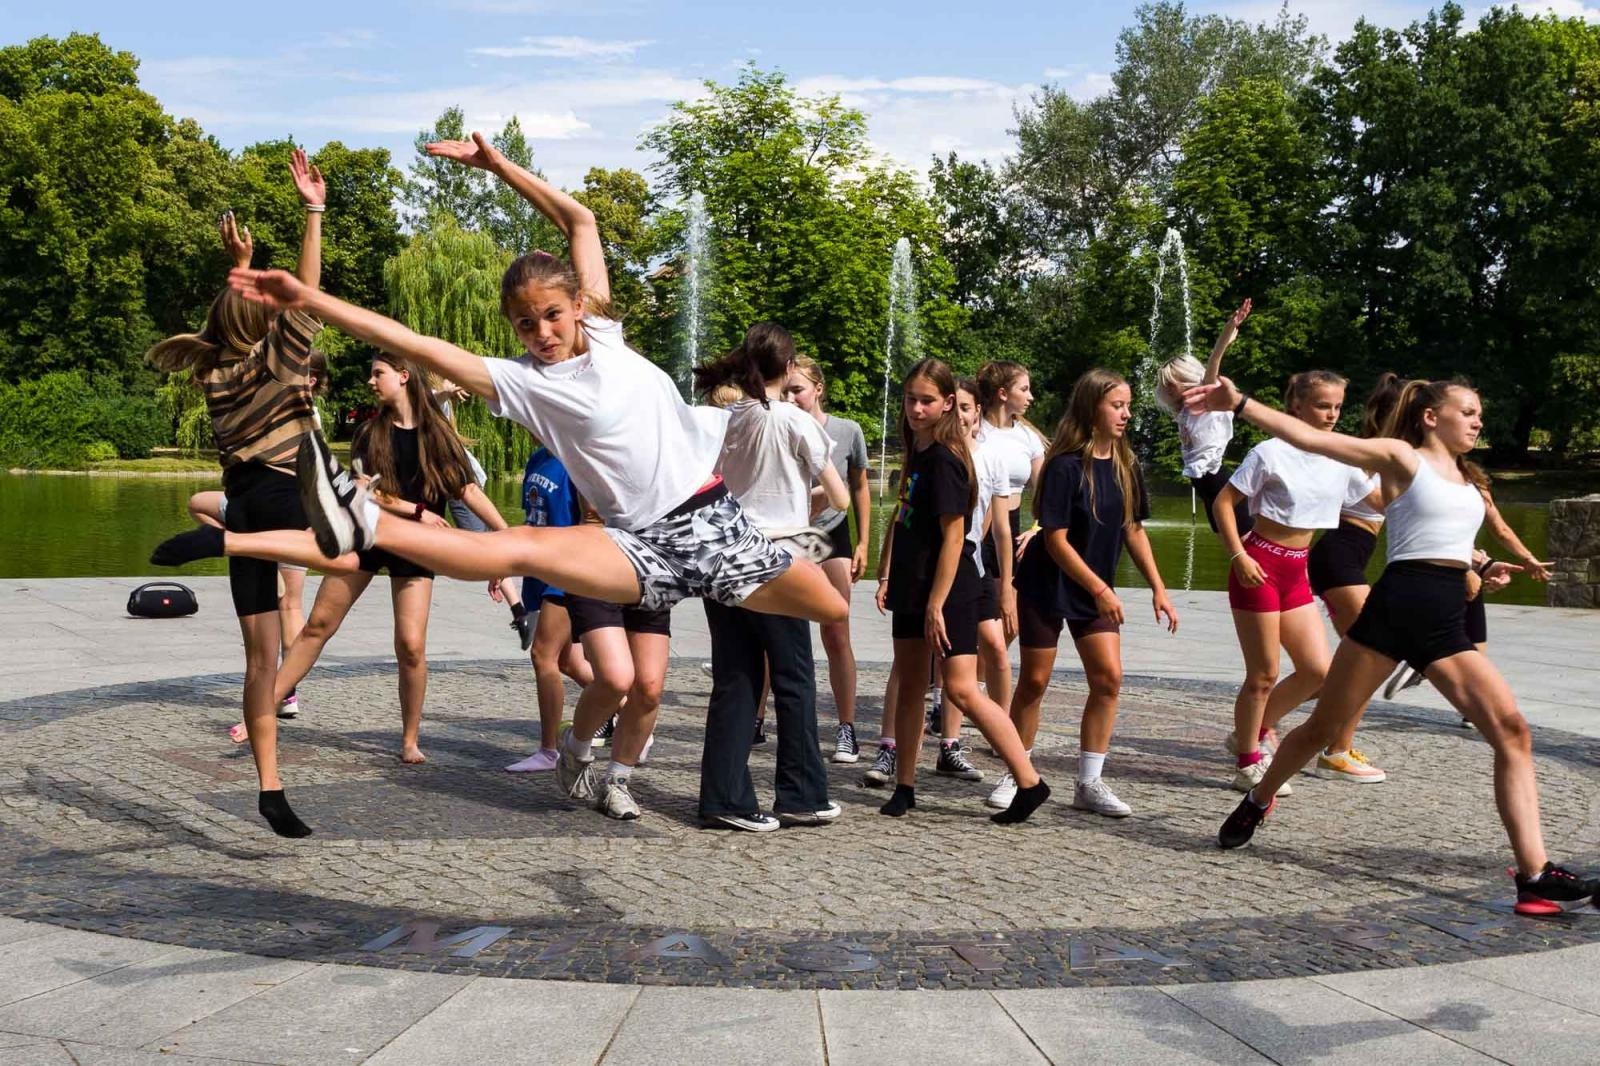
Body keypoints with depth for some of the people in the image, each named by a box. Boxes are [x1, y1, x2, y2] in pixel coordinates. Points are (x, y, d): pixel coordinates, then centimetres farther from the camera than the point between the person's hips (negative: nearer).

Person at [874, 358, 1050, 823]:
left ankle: (1030, 782, -6)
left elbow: (953, 536, -19)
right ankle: (905, 786, 21)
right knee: (908, 683, 12)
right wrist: (886, 575, 10)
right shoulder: (916, 453, 10)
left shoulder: (944, 459, -16)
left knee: (961, 688, -12)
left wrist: (937, 605, -20)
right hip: (912, 586, 9)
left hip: (948, 591, -9)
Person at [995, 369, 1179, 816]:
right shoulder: (1065, 466, -18)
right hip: (1047, 586, -5)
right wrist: (1099, 588, -19)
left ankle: (1089, 783, 5)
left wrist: (1158, 588, 3)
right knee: (1034, 680, 3)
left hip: (1095, 589, 5)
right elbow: (1056, 539, -19)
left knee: (1108, 678, -5)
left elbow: (1134, 530, 8)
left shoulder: (1126, 466, 0)